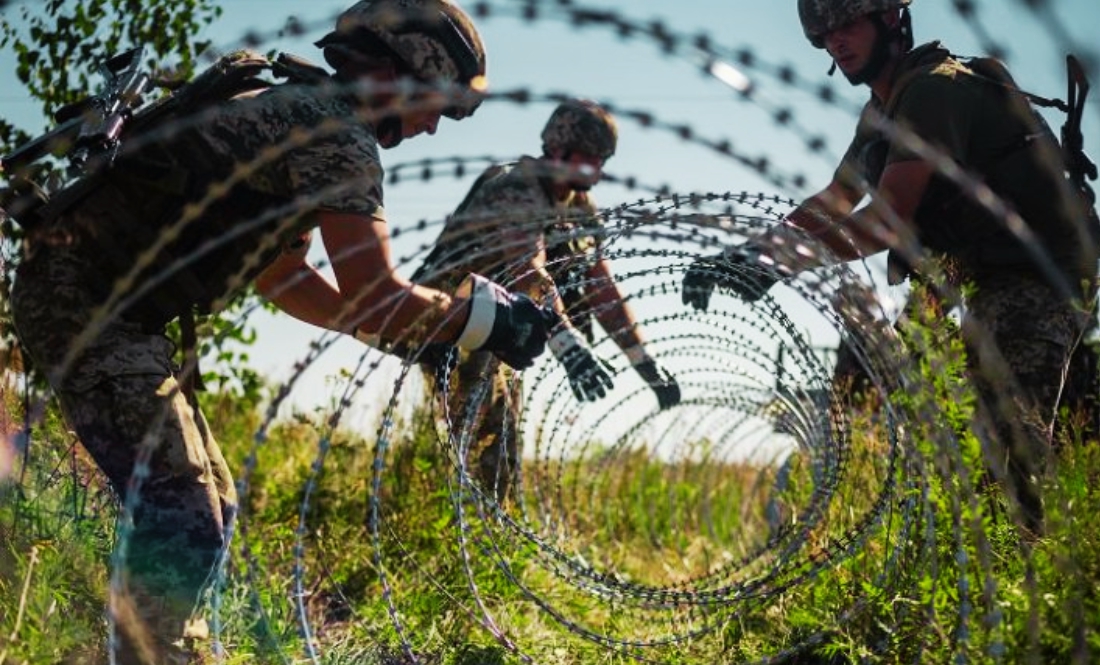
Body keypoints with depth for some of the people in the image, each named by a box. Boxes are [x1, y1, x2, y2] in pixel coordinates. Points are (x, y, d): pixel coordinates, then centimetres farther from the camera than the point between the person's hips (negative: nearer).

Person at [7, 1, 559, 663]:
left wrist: (406, 333, 21)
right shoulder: (339, 132, -14)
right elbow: (372, 294, -21)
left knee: (209, 503, 15)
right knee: (183, 511, -16)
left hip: (109, 308, 11)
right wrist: (486, 318, -7)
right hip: (86, 301, -11)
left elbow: (282, 275, 25)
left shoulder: (300, 111, 18)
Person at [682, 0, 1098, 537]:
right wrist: (751, 249, -4)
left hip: (1039, 275, -11)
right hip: (991, 281, 11)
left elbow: (890, 218, -28)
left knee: (1009, 441, -20)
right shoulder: (883, 109, 14)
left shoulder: (936, 88, -19)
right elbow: (836, 202, 10)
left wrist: (784, 259, -34)